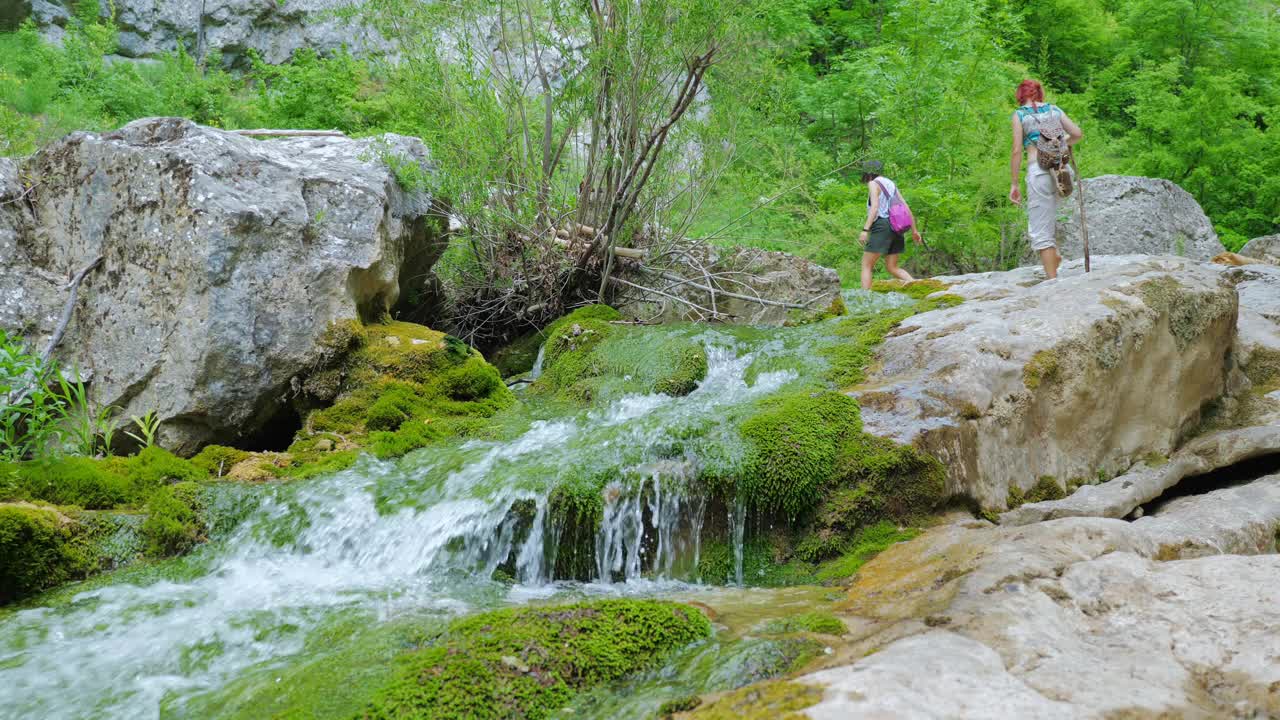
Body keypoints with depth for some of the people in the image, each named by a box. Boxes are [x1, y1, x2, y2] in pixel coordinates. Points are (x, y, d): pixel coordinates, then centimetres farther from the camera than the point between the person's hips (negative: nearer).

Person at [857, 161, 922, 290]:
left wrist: (865, 229, -22)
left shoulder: (873, 183, -2)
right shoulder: (891, 184, 20)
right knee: (892, 267, 10)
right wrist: (914, 230, 18)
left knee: (866, 266, -1)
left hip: (881, 226, -7)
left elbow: (875, 207, -16)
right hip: (896, 226, 7)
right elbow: (905, 206, 16)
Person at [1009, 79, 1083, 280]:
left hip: (1038, 169, -5)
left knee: (1039, 230, 0)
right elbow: (1077, 134, 9)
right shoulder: (1054, 109, 13)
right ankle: (1053, 254, 16)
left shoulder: (1020, 114, 3)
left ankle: (1052, 279, -3)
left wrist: (1014, 184, -1)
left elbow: (1017, 150, -4)